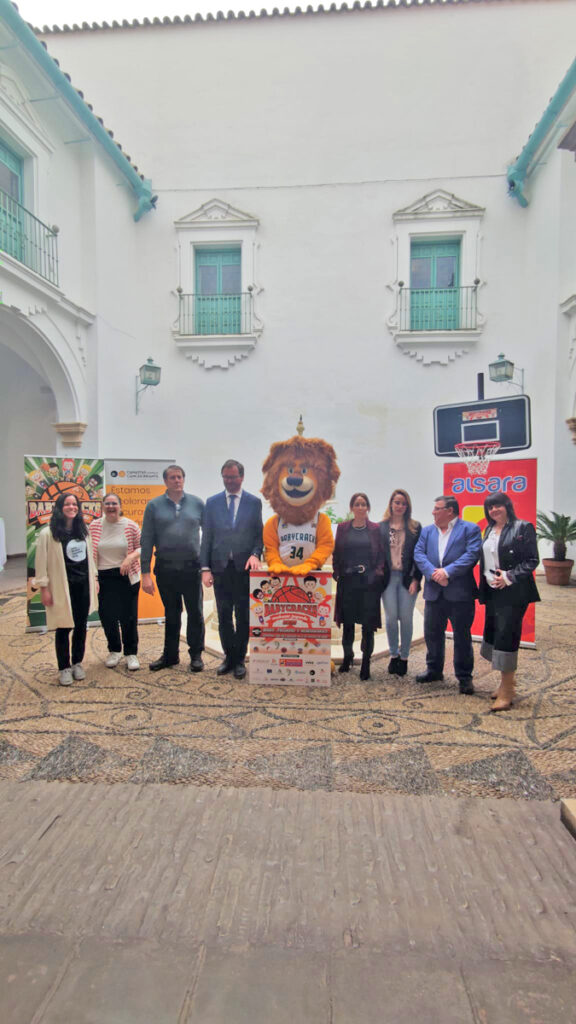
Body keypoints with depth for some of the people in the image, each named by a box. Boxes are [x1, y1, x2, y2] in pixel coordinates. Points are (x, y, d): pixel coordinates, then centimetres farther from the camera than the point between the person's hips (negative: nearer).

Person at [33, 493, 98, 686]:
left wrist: (94, 580, 13)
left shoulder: (83, 530, 9)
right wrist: (44, 588, -10)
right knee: (63, 628, 4)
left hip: (83, 585, 5)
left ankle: (77, 663, 26)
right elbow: (41, 563, -8)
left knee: (81, 626, 11)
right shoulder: (48, 534, -9)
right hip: (62, 588, -5)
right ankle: (64, 668, 18)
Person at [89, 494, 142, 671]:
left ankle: (131, 653, 19)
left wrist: (130, 557, -17)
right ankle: (114, 650, 28)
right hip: (104, 578, 2)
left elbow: (141, 547, 1)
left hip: (127, 577, -2)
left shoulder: (131, 526, -3)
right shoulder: (94, 526, 2)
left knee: (128, 616, 2)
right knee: (107, 616, 5)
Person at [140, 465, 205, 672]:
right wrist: (145, 573, -4)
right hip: (165, 569, 1)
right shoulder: (154, 506, 2)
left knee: (195, 614, 4)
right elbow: (146, 540, 0)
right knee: (171, 614, 13)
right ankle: (170, 655, 27)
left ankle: (196, 655, 19)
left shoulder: (197, 503, 4)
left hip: (191, 567, 0)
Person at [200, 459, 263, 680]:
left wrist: (255, 554, -15)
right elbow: (206, 537, 5)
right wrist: (205, 568, -1)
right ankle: (229, 657, 24)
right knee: (224, 616, 9)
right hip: (220, 567, 2)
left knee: (243, 616, 5)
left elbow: (260, 534, 4)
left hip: (244, 567, -1)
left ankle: (239, 659, 19)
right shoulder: (212, 502, 7)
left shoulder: (254, 502, 3)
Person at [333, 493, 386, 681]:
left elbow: (381, 554, 2)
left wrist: (377, 574, -9)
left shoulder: (376, 528, 3)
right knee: (347, 621, 10)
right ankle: (347, 657, 28)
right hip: (348, 582, 2)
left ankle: (366, 663, 10)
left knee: (368, 624, 0)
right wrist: (337, 573, -1)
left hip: (369, 582, -2)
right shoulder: (343, 528, 7)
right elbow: (336, 553, 10)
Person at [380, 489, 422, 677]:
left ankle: (404, 657, 17)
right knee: (391, 617, 2)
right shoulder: (381, 527, 5)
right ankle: (393, 655, 19)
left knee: (406, 618, 3)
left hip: (407, 578, 0)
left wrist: (416, 579, -6)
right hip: (388, 577, 0)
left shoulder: (415, 528, 4)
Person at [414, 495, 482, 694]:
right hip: (434, 593, 5)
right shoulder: (427, 531, 13)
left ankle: (464, 676, 17)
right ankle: (434, 670, 31)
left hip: (460, 593, -4)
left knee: (462, 636, 4)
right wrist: (433, 573, -15)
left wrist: (447, 571, -20)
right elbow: (418, 554, 1)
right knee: (432, 633, 13)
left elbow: (472, 555, -13)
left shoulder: (470, 529, -1)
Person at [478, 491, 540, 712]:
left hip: (513, 592, -7)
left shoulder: (522, 527, -7)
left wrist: (508, 577, -17)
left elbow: (532, 560, -10)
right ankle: (505, 683, 26)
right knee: (494, 634, 11)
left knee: (506, 637, -7)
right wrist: (488, 578, 4)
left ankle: (507, 693, 2)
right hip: (492, 591, 7)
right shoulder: (489, 530, 13)